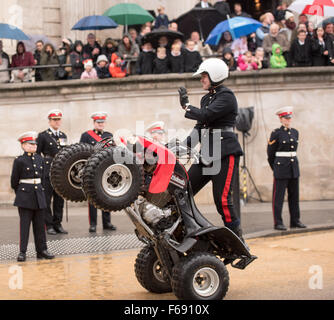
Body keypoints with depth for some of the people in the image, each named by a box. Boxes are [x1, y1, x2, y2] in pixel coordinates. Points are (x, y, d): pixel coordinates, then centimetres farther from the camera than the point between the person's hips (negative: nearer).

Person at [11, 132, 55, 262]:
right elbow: (14, 181, 0)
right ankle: (22, 252, 1)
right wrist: (20, 193, 7)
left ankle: (42, 250, 14)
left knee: (40, 224, 8)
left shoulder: (40, 159, 9)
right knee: (24, 224, -3)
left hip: (39, 195, 5)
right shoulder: (19, 161, -6)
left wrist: (39, 189, 14)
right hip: (25, 197, -5)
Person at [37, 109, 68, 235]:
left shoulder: (63, 135, 15)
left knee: (59, 199, 7)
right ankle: (49, 226, 3)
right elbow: (36, 154, -2)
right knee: (47, 199, -3)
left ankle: (58, 224, 15)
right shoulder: (43, 135, -2)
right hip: (48, 171, -5)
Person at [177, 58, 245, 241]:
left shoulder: (226, 96, -7)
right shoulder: (206, 99, 21)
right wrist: (184, 146, 10)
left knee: (222, 199, -13)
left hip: (225, 153, -9)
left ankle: (237, 238, -3)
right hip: (207, 154, 9)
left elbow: (206, 115, -20)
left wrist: (186, 106, -5)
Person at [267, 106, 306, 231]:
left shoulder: (295, 132, 12)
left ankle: (295, 221, 16)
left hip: (294, 167, 6)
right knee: (278, 195, -4)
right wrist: (275, 168, 10)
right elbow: (270, 153, 2)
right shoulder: (276, 133, -5)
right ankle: (278, 223, -1)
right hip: (281, 168, -6)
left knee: (294, 195, 9)